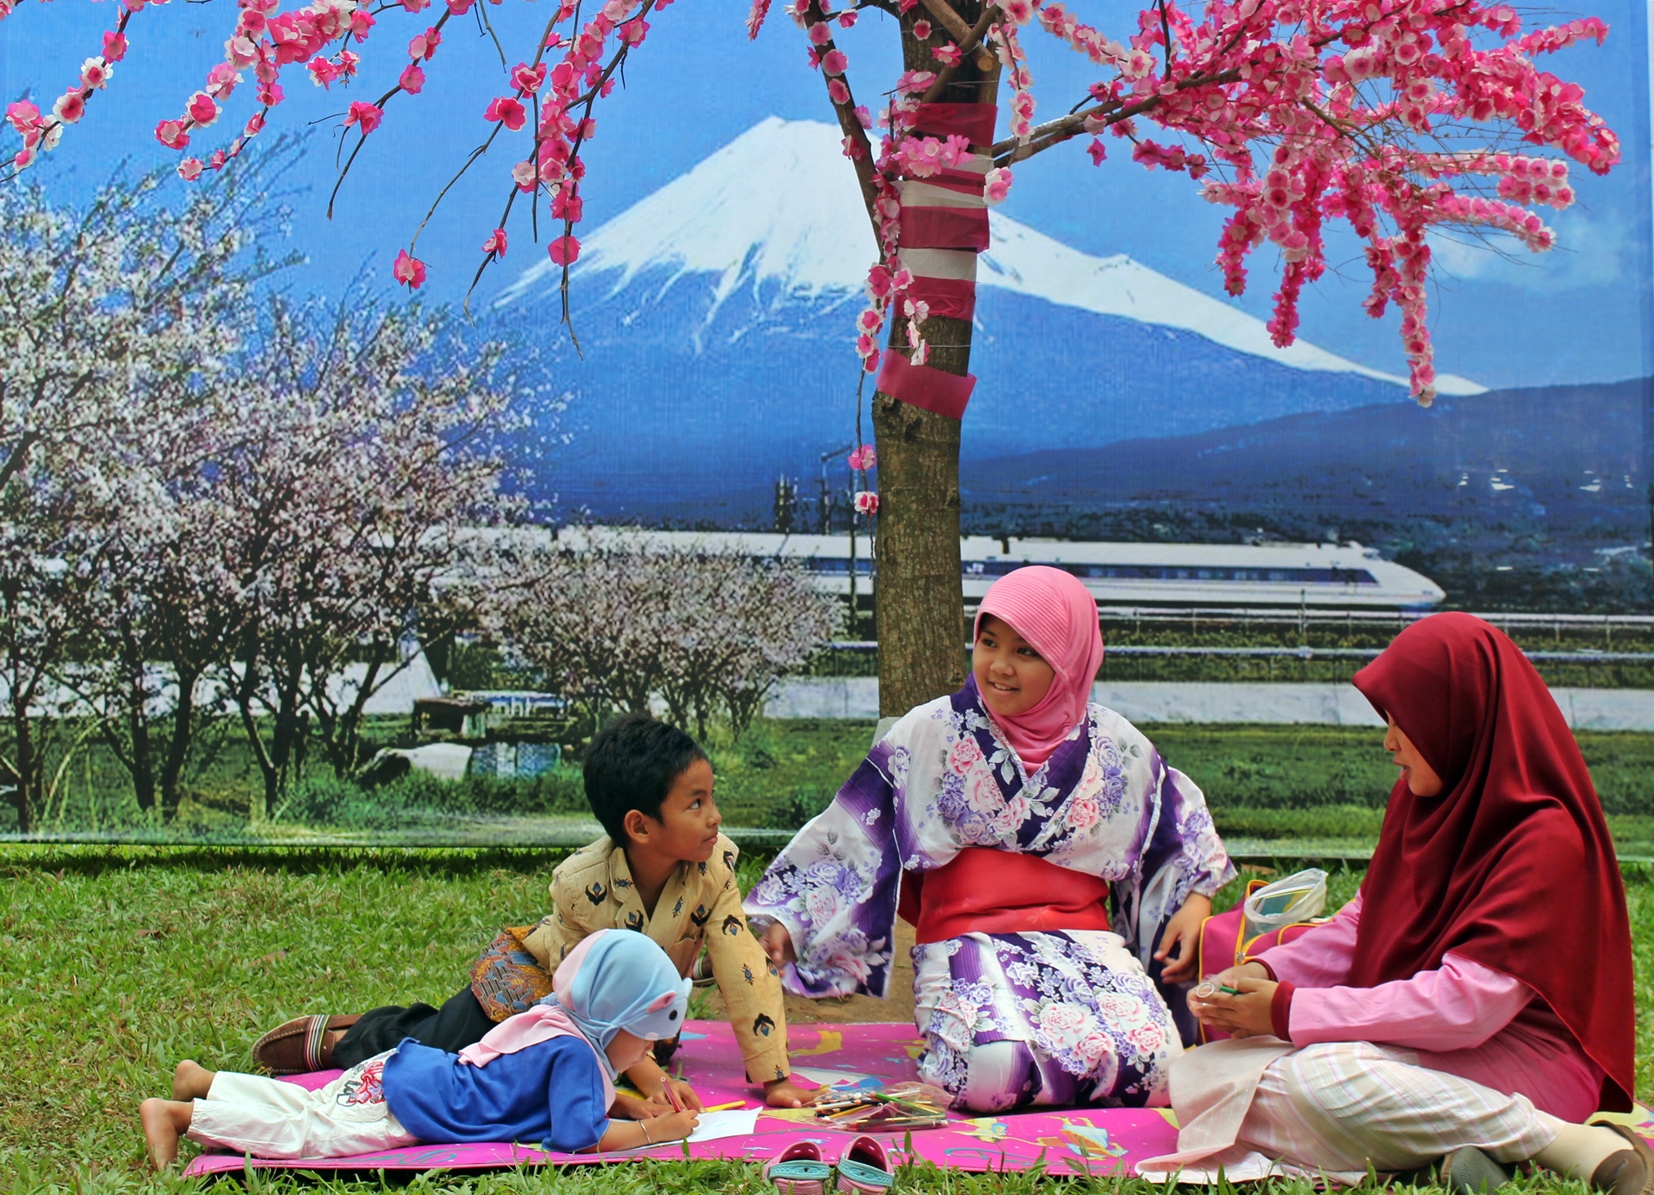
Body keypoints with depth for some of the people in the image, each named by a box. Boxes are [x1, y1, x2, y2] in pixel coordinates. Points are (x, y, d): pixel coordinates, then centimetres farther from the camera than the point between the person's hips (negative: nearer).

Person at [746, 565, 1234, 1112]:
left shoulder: (1113, 745, 9)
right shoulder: (930, 734, 3)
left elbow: (1183, 826, 25)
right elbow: (847, 839, 4)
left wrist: (1197, 899, 10)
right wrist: (783, 921, -4)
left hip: (1085, 942, 3)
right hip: (967, 940, -3)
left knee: (1152, 1063, -26)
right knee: (998, 1069, -34)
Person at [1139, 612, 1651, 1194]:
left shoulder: (1546, 841, -18)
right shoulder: (1419, 801, 7)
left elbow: (1467, 1003, -25)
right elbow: (1363, 924, 17)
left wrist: (1289, 1011, -21)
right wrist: (1265, 973, -3)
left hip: (1521, 1058, -9)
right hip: (1417, 1037, 9)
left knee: (1323, 1081, -35)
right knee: (1212, 1072, -5)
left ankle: (1577, 1146, -23)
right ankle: (1456, 1142, -18)